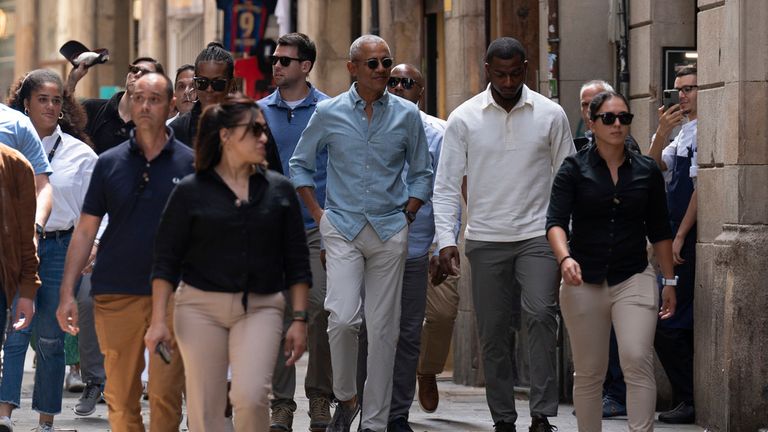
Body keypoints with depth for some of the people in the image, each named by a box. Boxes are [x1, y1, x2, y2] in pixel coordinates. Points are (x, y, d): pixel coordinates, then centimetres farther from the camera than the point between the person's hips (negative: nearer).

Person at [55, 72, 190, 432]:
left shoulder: (189, 163, 3)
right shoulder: (110, 163, 7)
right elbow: (85, 230, 9)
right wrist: (67, 293, 2)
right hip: (115, 294, 2)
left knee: (165, 396, -5)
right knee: (120, 398, 4)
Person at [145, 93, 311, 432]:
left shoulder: (279, 190, 8)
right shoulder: (191, 192, 2)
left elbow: (297, 263, 10)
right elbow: (166, 262, 3)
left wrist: (299, 319, 4)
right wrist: (158, 321, -4)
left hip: (261, 307, 1)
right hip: (201, 306, -1)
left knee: (251, 395, -19)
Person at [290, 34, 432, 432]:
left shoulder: (407, 115, 4)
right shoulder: (329, 113, 1)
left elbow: (422, 174, 14)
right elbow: (300, 164, 12)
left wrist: (407, 217, 4)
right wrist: (318, 214, 4)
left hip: (390, 231, 1)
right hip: (342, 228, -1)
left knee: (384, 327, 2)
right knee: (343, 317, -17)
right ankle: (344, 398, 6)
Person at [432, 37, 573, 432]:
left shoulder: (550, 115, 2)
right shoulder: (464, 118, 1)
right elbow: (446, 185, 2)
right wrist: (446, 240, -9)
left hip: (537, 236, -1)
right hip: (486, 240, 1)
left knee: (541, 313, -20)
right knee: (493, 333, 5)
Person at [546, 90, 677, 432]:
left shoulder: (647, 171, 6)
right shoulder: (574, 169, -1)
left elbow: (659, 231, 12)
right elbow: (556, 221, -11)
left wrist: (669, 281, 10)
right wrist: (565, 258, -30)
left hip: (634, 279, 0)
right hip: (584, 281, 0)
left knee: (637, 360, -17)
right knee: (588, 373, 7)